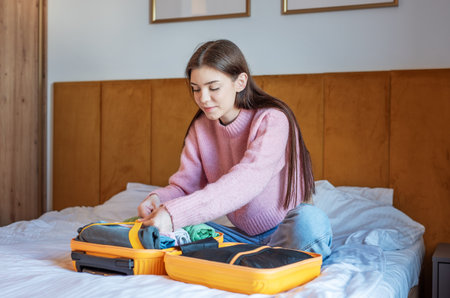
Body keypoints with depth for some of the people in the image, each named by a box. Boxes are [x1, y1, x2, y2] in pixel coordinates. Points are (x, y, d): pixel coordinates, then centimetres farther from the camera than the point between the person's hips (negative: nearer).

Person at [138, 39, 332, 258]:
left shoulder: (272, 120, -16)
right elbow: (185, 183, 2)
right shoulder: (201, 127, 5)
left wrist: (175, 213, -40)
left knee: (310, 219, -38)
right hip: (243, 236, 5)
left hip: (285, 232, -5)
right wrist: (158, 198, -23)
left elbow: (247, 181, -31)